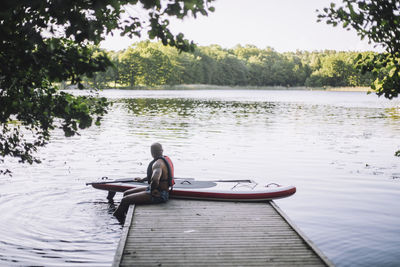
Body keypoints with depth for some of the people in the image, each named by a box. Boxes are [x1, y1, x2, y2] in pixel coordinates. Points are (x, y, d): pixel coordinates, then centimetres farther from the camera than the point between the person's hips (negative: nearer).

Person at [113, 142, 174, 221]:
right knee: (126, 193, 14)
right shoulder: (165, 158, 9)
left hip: (158, 195, -10)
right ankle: (123, 217, 20)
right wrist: (142, 179, 31)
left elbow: (155, 179, -42)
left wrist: (152, 190, -22)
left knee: (125, 200, -14)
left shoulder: (158, 163, -22)